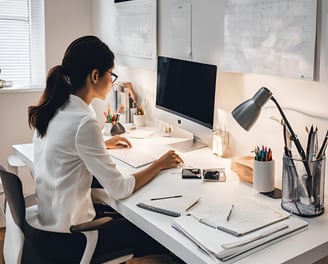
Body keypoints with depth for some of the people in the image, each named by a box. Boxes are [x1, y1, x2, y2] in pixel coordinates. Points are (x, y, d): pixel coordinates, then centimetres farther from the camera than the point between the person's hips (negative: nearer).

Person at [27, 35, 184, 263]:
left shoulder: (53, 109, 0)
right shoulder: (84, 122, -26)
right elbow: (120, 189, -22)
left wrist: (103, 145, 23)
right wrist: (160, 164, -8)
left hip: (46, 221, 9)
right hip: (68, 240, -8)